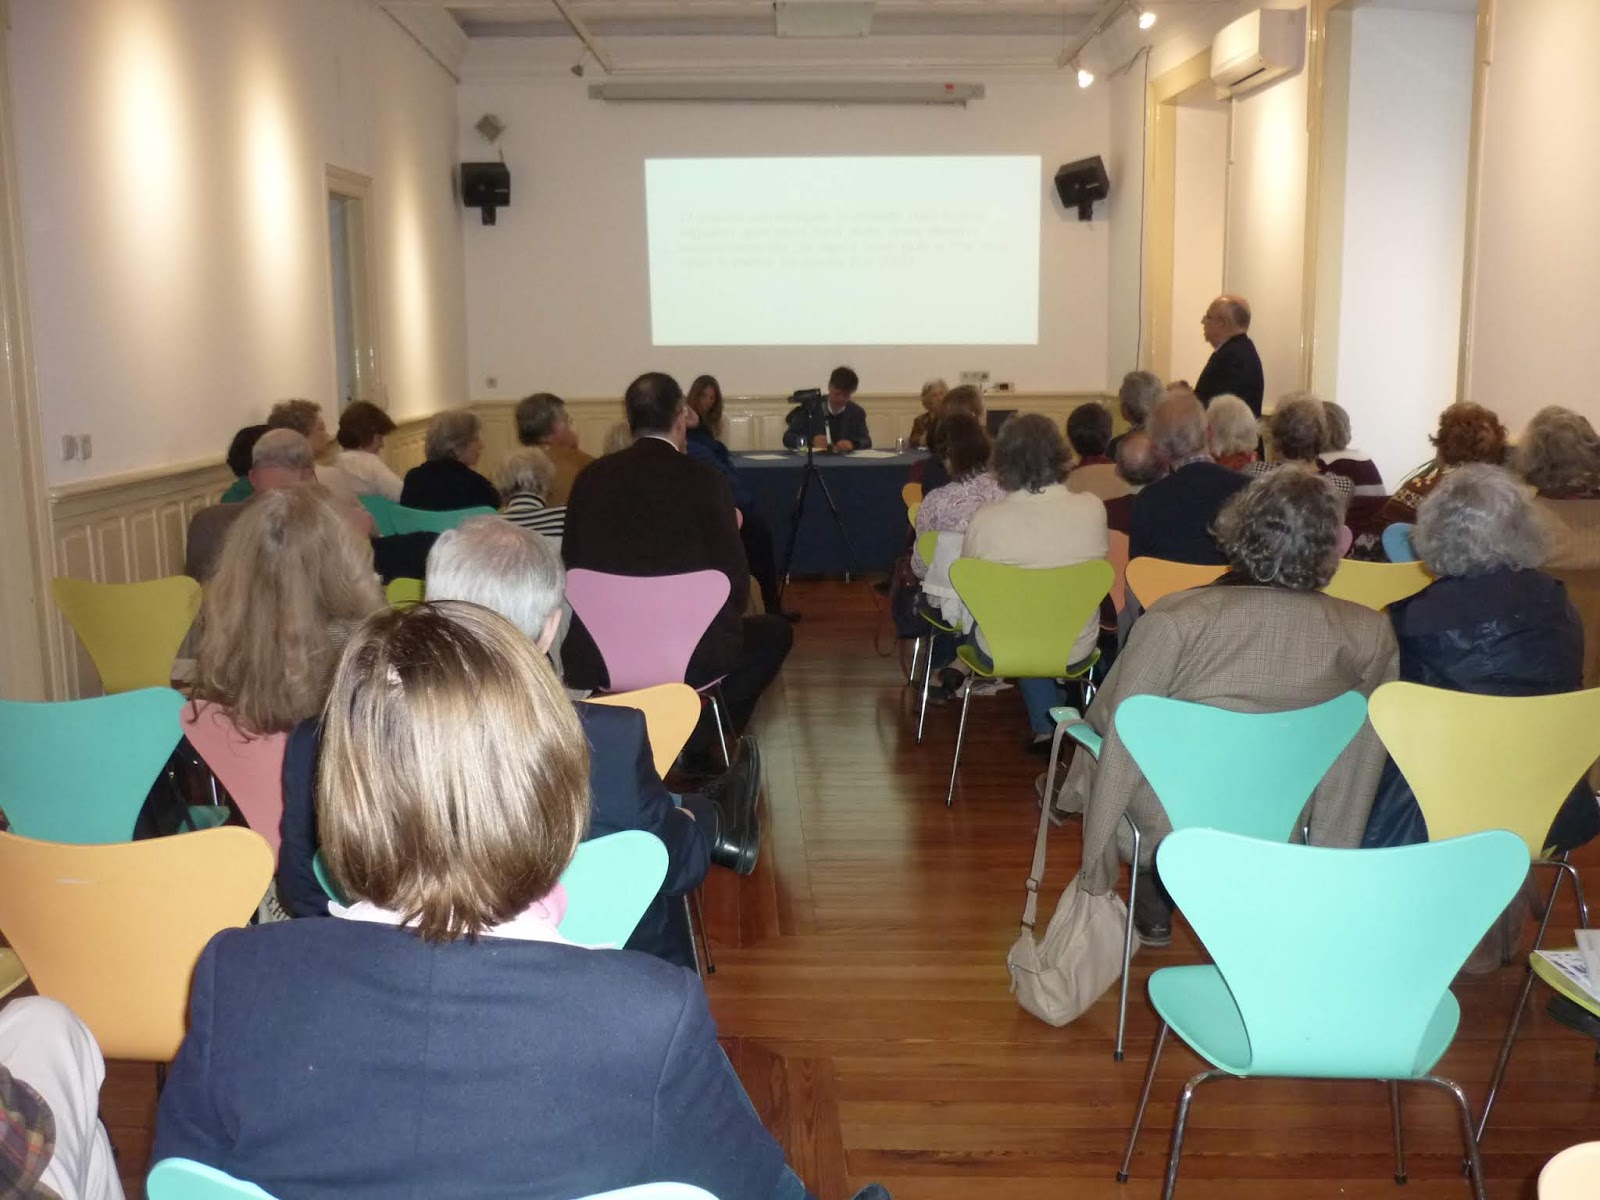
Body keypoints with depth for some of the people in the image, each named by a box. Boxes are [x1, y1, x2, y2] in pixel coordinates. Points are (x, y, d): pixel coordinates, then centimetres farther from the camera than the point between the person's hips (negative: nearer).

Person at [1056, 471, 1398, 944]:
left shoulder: (1173, 620, -25)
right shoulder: (1369, 635, -17)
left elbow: (1120, 742, -16)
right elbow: (1362, 757, -3)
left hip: (1166, 825, -3)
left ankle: (1152, 895, 30)